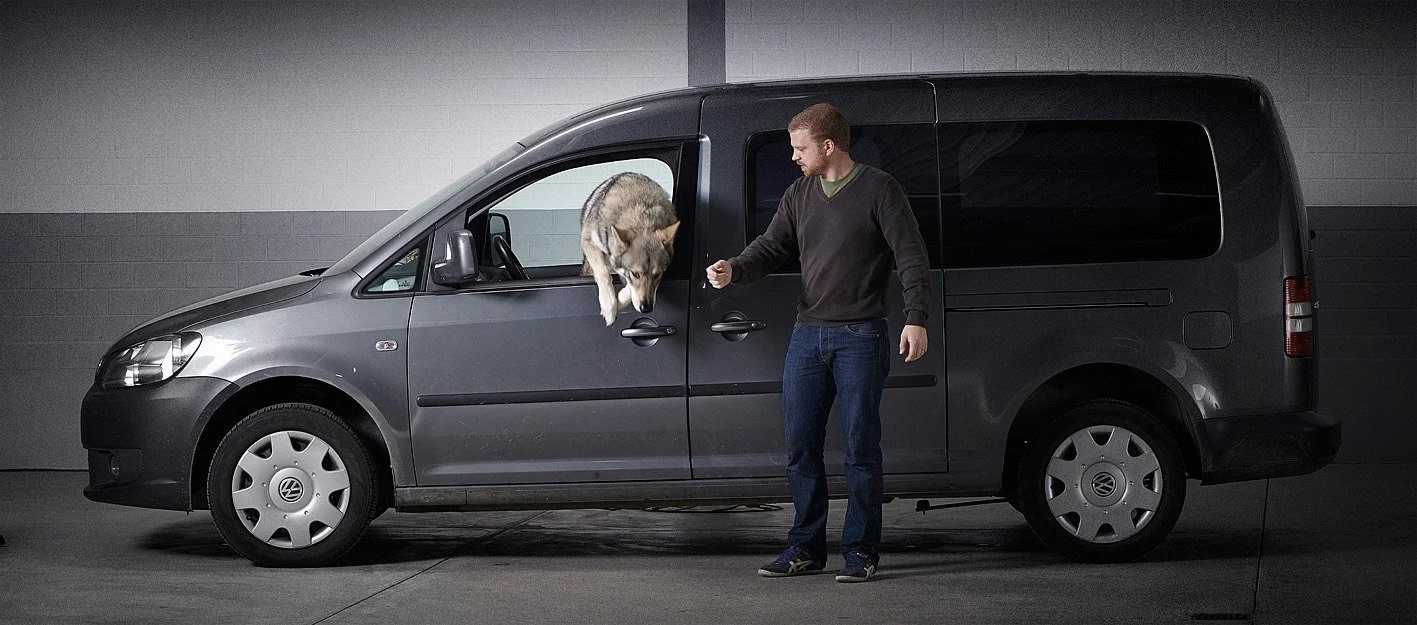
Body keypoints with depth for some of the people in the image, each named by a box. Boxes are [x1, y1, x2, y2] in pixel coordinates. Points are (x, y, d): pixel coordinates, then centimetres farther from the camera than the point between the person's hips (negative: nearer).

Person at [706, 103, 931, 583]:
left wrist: (916, 319, -16)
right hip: (807, 336, 6)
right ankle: (806, 548, 14)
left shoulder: (878, 189, -4)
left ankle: (860, 552, 5)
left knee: (860, 448, -2)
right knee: (800, 446, 5)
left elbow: (912, 258, -7)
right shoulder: (799, 195, 14)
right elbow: (771, 246, 11)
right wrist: (733, 269, -9)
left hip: (860, 339, -6)